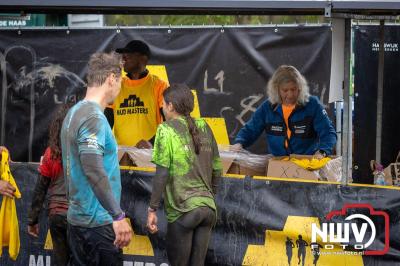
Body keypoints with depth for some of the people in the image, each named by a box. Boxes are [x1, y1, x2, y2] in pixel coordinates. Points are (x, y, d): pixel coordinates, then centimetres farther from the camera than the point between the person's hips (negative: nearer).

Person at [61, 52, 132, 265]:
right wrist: (118, 216, -26)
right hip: (98, 222, -9)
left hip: (77, 219, 9)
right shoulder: (94, 117, -16)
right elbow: (94, 171, -25)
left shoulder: (74, 112, 14)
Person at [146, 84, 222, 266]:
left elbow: (162, 173, -10)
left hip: (183, 210, -5)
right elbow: (216, 170, 14)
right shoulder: (204, 128, 11)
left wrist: (152, 209, -7)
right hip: (208, 208, 5)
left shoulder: (167, 130, -4)